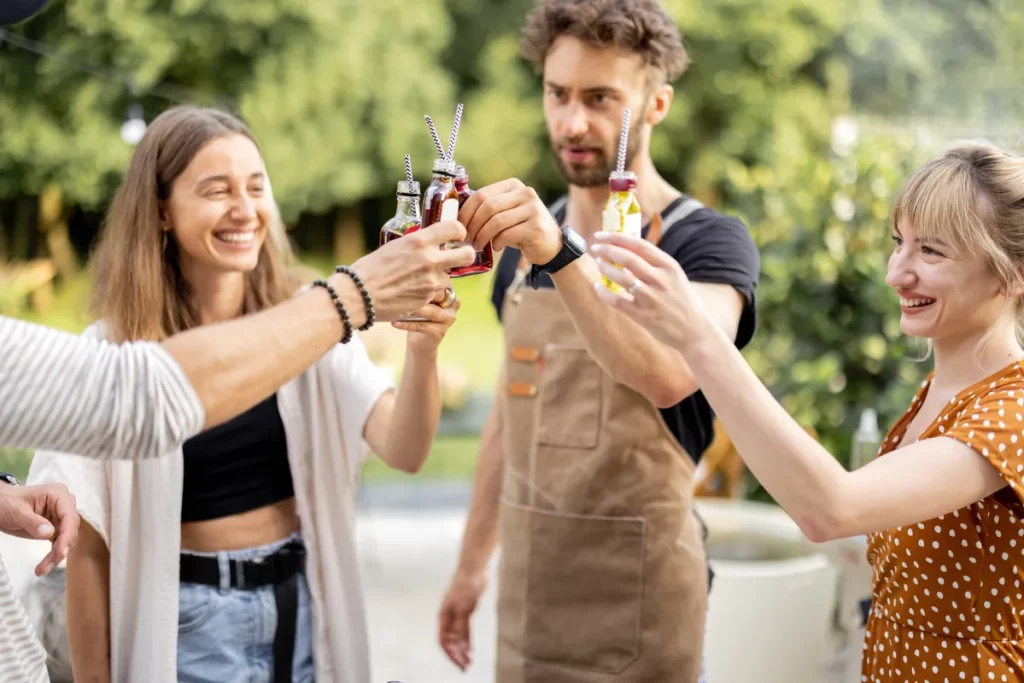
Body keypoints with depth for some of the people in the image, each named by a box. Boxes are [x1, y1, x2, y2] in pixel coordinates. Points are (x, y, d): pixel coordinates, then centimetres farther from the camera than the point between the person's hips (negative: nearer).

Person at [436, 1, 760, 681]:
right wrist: (472, 563, 16)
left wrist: (558, 254, -43)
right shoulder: (525, 242, 8)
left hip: (635, 593, -5)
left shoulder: (709, 242, -11)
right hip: (528, 577, 5)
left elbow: (670, 375, -31)